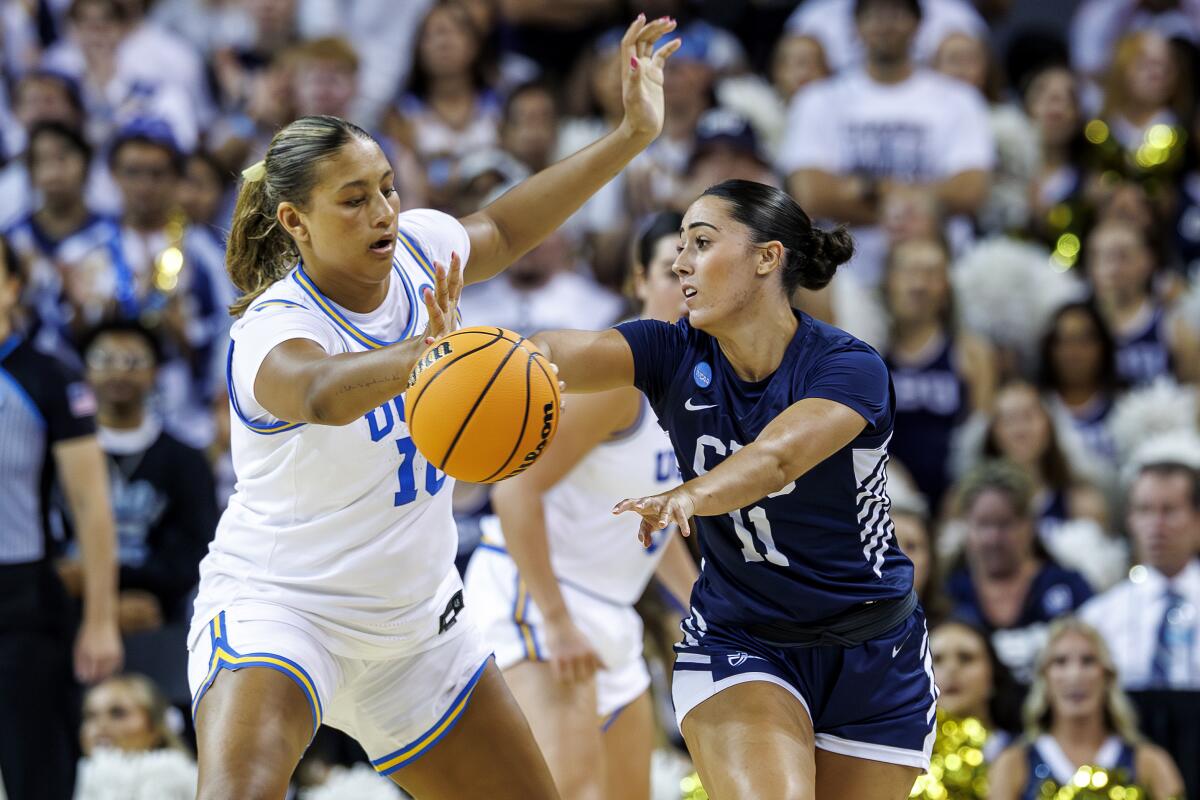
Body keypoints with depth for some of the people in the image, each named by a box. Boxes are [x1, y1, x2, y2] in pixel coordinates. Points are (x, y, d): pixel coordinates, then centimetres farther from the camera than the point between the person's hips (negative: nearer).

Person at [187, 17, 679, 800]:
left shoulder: (418, 248, -5)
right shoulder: (270, 331, -27)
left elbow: (501, 230, 18)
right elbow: (322, 391, -51)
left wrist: (632, 135, 15)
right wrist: (423, 353, -71)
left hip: (415, 619, 7)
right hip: (276, 608, -7)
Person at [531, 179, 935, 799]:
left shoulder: (851, 369, -18)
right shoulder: (674, 354, -6)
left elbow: (776, 455, -38)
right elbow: (557, 356, -25)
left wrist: (694, 495, -58)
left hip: (874, 659, -1)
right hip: (736, 646, 1)